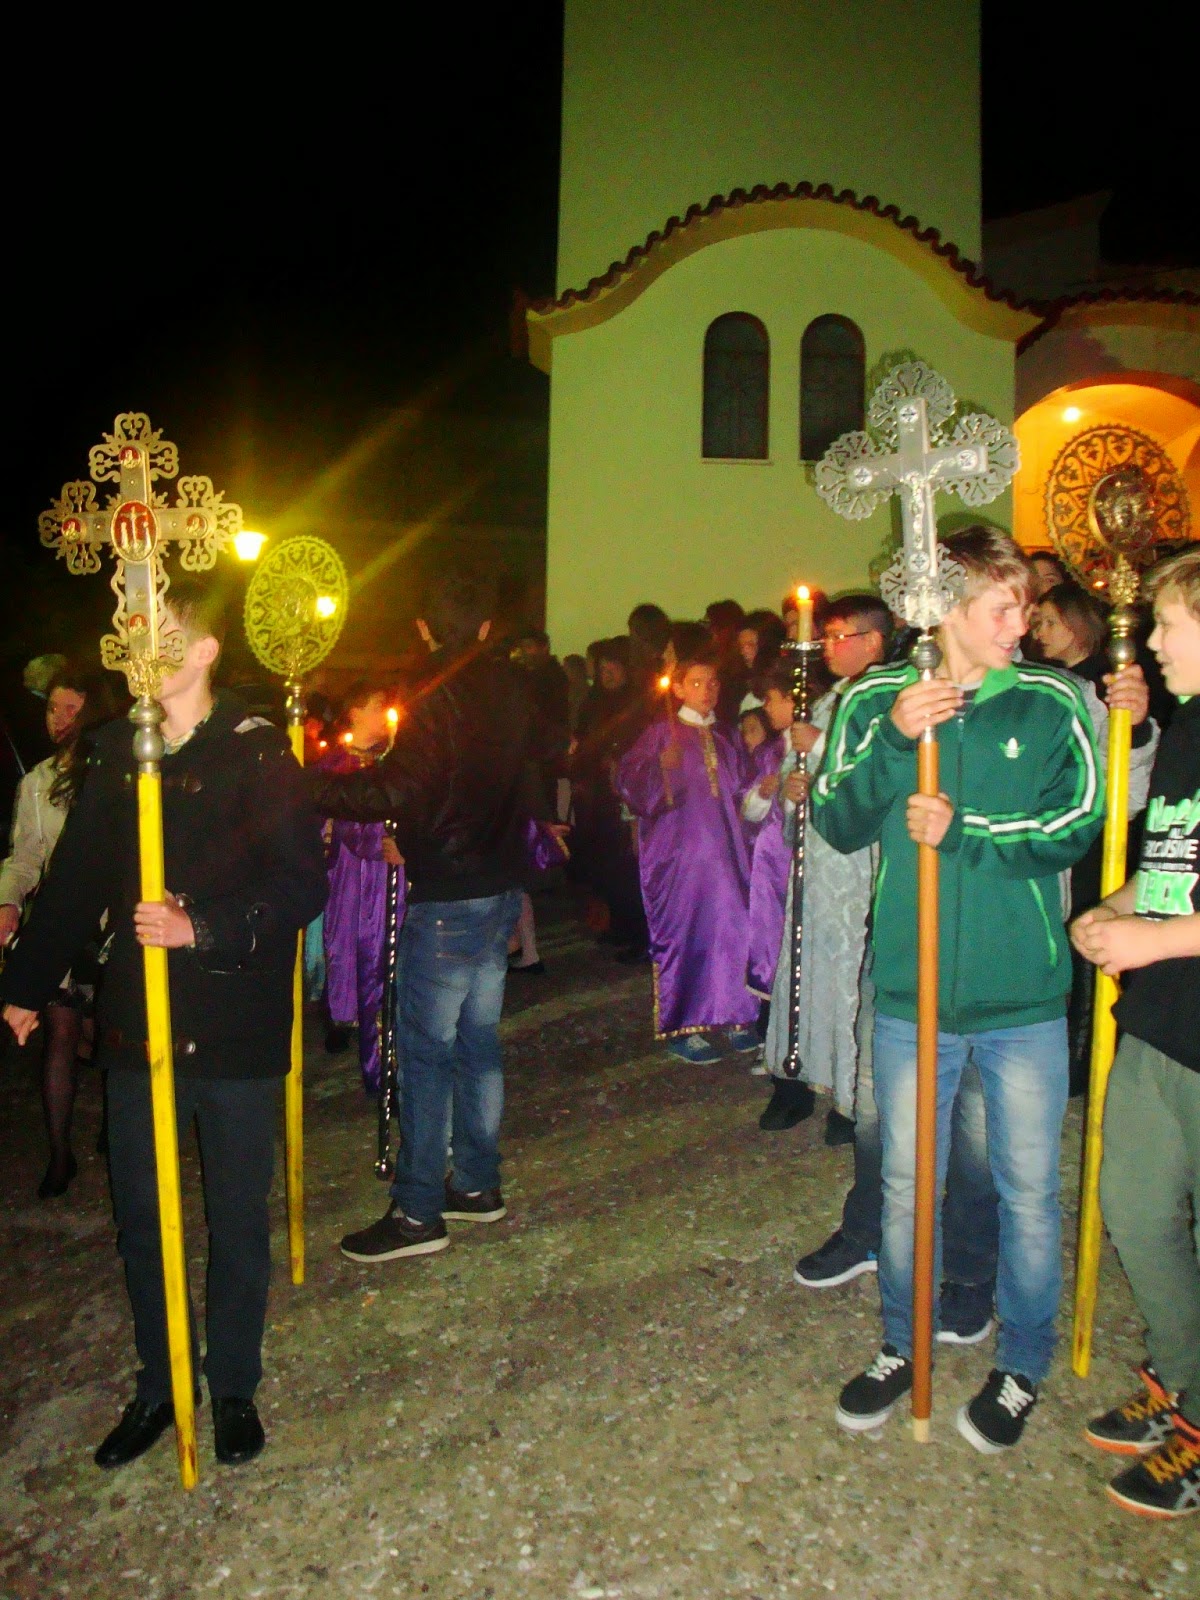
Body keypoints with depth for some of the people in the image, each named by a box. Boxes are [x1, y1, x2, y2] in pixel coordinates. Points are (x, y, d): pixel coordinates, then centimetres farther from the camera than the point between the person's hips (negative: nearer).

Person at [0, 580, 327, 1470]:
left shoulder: (257, 755, -10)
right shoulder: (118, 753, 5)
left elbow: (303, 885, -14)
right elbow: (77, 880, 11)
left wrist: (204, 931, -25)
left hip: (236, 1025, -4)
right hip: (139, 1021, 4)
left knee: (237, 1214, 11)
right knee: (140, 1214, 14)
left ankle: (235, 1387, 31)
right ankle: (158, 1385, 35)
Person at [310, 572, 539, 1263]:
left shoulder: (438, 697, -16)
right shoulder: (512, 688, 6)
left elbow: (397, 788, -26)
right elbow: (532, 757, 23)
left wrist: (312, 785, -22)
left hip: (447, 900, -8)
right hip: (503, 887, 8)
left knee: (427, 1049, -2)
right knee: (478, 1037, 16)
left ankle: (418, 1212, 5)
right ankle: (478, 1184, 26)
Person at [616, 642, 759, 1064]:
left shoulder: (725, 739, 17)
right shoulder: (663, 733, 1)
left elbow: (740, 790, 24)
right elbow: (630, 783, -9)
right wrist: (662, 767, -26)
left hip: (723, 847, 5)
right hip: (680, 849, -5)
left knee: (734, 926, 1)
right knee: (683, 929, -4)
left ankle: (734, 1016, 15)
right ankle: (682, 1026, 6)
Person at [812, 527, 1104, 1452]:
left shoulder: (1051, 704, -1)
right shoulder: (874, 702, 0)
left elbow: (1076, 824, -8)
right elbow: (839, 825, -6)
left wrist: (963, 834, -18)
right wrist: (894, 740, -20)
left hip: (1024, 997, 0)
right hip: (911, 992, 1)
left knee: (1029, 1190, 12)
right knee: (906, 1184, 15)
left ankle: (1023, 1365, 36)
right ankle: (902, 1347, 38)